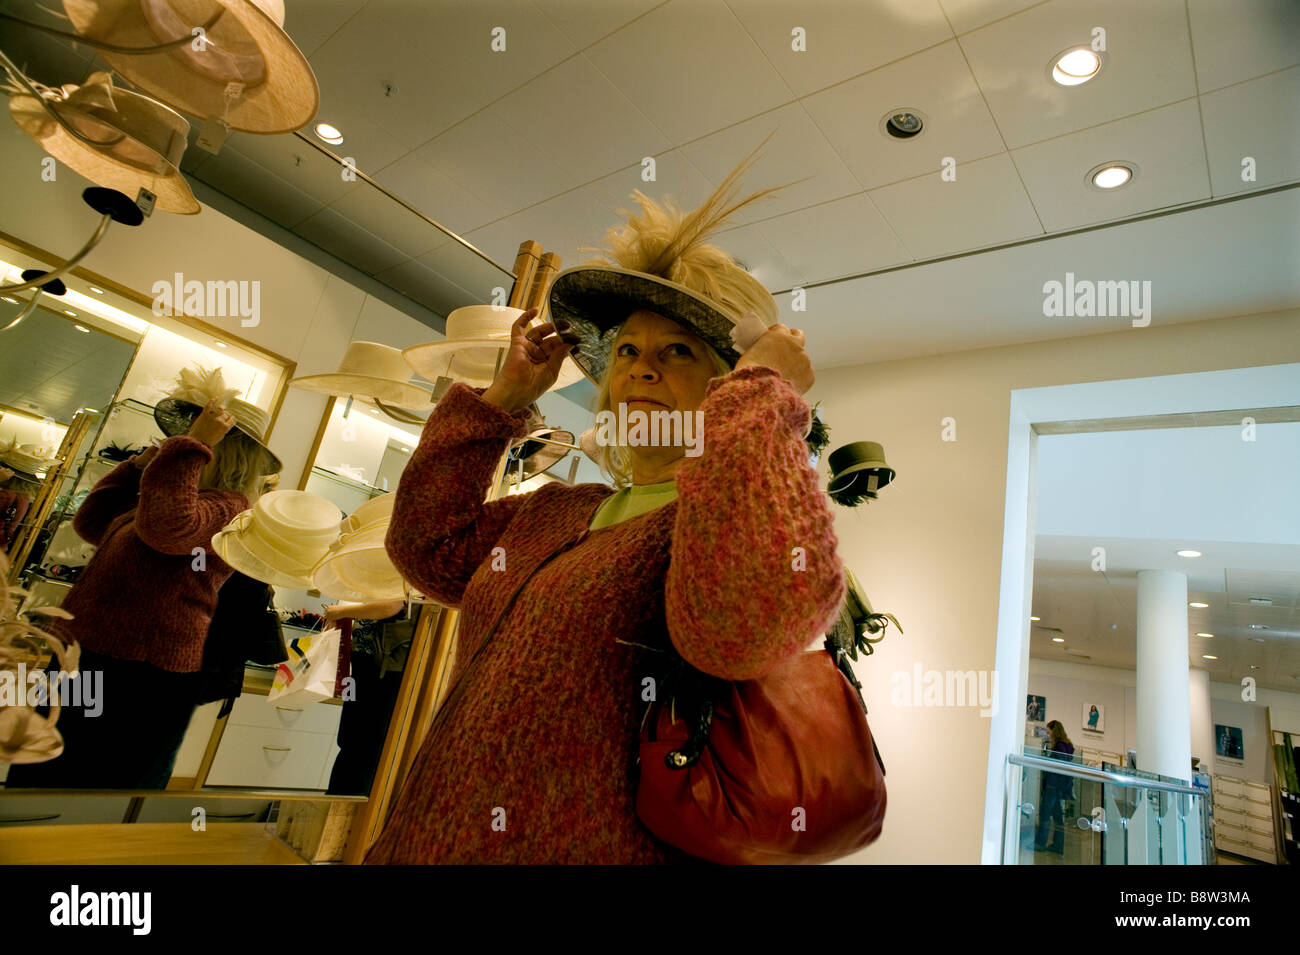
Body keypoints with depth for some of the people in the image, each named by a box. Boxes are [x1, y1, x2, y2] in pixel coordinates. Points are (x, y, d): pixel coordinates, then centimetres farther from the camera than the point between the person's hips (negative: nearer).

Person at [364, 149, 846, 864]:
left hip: (582, 847, -7)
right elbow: (428, 546, 11)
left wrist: (764, 394, -26)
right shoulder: (555, 513, 9)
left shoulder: (735, 521, -16)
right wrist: (503, 398, 9)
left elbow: (745, 618, -37)